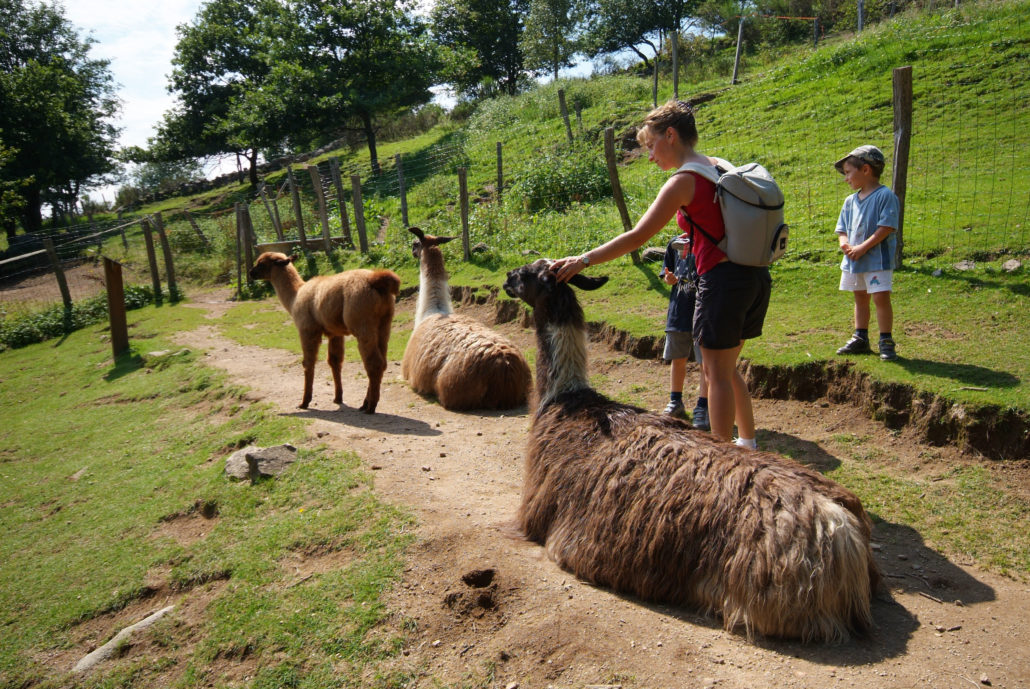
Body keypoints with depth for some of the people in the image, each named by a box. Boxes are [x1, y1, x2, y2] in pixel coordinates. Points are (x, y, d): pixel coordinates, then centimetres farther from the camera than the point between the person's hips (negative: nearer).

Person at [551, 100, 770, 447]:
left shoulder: (683, 180, -12)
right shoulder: (721, 167, 12)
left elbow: (636, 237, -16)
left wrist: (583, 260, -13)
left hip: (723, 279, -9)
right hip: (756, 276, 9)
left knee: (717, 373, 1)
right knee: (727, 367, 19)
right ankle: (748, 443, 27)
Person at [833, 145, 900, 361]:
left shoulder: (885, 196, -10)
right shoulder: (850, 201, 12)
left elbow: (886, 228, -18)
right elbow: (842, 229, 15)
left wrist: (862, 248, -21)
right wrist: (844, 243, -7)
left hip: (878, 259, -8)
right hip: (853, 260, 8)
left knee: (881, 297, -8)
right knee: (860, 298, 15)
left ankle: (886, 342, 0)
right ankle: (860, 339, 25)